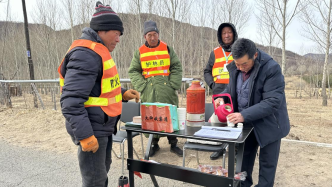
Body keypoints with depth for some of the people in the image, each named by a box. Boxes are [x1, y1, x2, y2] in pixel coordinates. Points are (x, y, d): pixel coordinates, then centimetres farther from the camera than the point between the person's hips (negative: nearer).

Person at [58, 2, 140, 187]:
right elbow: (71, 102, -27)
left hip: (103, 127, 10)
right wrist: (85, 135, -27)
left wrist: (123, 93, 7)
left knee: (102, 172, 24)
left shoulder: (97, 51, 13)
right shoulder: (86, 54, -21)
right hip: (92, 130, -10)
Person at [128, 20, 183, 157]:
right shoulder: (140, 52, 7)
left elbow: (177, 68, 5)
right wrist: (142, 86, -6)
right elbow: (133, 71, 7)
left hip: (167, 91, 0)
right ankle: (154, 144, 22)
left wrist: (173, 85, -6)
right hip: (149, 91, 0)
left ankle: (173, 144, 21)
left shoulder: (167, 49, 7)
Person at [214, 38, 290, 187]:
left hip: (268, 124, -5)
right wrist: (222, 97, -13)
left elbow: (272, 102, -30)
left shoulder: (272, 68, -25)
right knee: (244, 157, 20)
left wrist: (245, 115, -36)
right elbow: (231, 88, 9)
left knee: (267, 162, 12)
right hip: (245, 122, 5)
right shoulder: (235, 67, -8)